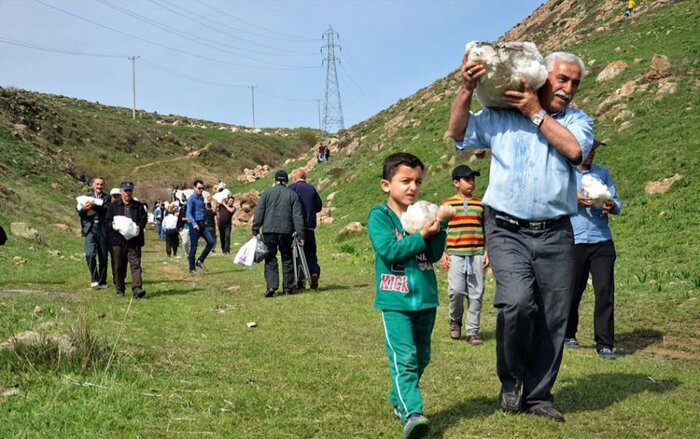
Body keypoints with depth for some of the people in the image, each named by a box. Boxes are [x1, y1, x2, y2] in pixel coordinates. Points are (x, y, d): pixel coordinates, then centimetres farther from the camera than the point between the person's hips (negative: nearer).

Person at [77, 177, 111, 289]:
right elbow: (80, 213, 8)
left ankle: (102, 281, 15)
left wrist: (94, 206, -25)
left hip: (102, 230, -1)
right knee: (90, 254, -16)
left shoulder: (107, 198, 7)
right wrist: (83, 209, -15)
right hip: (90, 229, 1)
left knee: (103, 257, 4)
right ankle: (94, 279, -5)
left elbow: (107, 210, -12)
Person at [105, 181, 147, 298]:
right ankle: (120, 289, 18)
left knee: (135, 264, -11)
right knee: (118, 266, 7)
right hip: (118, 240, 1)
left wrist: (139, 227, -13)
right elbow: (108, 220, 10)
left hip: (134, 240, -1)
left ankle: (137, 289, -18)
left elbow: (144, 220, 7)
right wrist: (112, 225, -11)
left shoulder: (138, 206, 11)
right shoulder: (113, 206, 12)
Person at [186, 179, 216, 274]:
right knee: (193, 247, -1)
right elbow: (189, 213, -19)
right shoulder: (191, 199, -9)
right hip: (195, 225, -7)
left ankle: (200, 261, 8)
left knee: (211, 241, -6)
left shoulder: (202, 198, 14)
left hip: (203, 224, 7)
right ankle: (192, 269, 8)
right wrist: (194, 224, -31)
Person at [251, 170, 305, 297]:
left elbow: (259, 213, 0)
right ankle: (288, 287, 13)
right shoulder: (292, 195, 5)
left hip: (269, 231, -1)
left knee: (270, 259, 3)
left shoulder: (267, 193, 4)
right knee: (287, 259, 11)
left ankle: (271, 286, -10)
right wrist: (300, 235, 1)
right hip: (286, 231, 1)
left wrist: (255, 230, 4)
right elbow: (297, 216, 1)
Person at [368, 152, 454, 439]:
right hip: (395, 300, -6)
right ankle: (411, 414, -19)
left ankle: (399, 401, 33)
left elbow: (434, 254, 1)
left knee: (421, 358, 15)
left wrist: (440, 224, -12)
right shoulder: (379, 215, -5)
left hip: (425, 297, 6)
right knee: (404, 358, -15)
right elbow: (389, 250, -18)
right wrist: (422, 235, -16)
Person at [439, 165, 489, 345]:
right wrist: (442, 253, -1)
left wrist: (487, 252, 5)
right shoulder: (448, 204, 4)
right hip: (455, 255, -2)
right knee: (456, 291, -11)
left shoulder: (480, 204, 10)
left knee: (476, 293, 1)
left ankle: (472, 331, 9)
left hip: (477, 255, 2)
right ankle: (455, 320, 17)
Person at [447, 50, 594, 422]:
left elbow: (574, 149, -8)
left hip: (555, 234, 3)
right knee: (517, 302, -21)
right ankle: (511, 380, 4)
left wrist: (536, 113, -6)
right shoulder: (500, 117, 10)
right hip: (507, 231, -2)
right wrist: (466, 89, -9)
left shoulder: (577, 120, 12)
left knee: (553, 318, 4)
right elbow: (459, 133, 3)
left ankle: (538, 394, 21)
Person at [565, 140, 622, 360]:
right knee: (572, 291, 7)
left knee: (605, 291, -7)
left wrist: (612, 206, -12)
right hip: (574, 242, -2)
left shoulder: (603, 172, 16)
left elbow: (617, 203, 11)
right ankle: (568, 334, 28)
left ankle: (604, 344, -4)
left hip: (602, 241, 2)